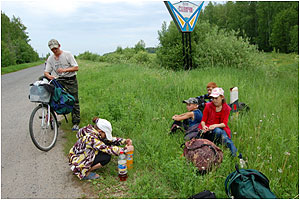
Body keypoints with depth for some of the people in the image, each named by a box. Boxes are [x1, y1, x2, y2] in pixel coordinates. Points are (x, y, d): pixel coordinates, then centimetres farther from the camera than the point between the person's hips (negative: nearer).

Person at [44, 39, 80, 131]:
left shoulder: (68, 54, -3)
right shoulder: (50, 58, 9)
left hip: (70, 80, -3)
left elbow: (76, 67, -7)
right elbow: (46, 71, 4)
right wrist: (49, 76, -20)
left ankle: (76, 123, 5)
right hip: (58, 80, 3)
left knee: (74, 101, -3)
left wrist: (65, 70, -21)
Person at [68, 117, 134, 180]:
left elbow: (110, 139, 2)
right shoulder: (91, 138, -30)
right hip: (78, 164, -9)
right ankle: (85, 173, -6)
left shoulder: (94, 131, -4)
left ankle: (91, 166, 8)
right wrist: (125, 149, -23)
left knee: (107, 144, -1)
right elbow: (108, 149, -30)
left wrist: (125, 141, -9)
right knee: (107, 157, -20)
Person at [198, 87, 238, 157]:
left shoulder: (226, 108, 2)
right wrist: (204, 126, -23)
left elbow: (224, 123, -7)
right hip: (208, 130, -1)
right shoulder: (208, 106, 0)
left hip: (221, 128, 1)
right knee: (218, 131, -35)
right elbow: (203, 120, 2)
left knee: (224, 136, -34)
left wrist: (215, 125, -28)